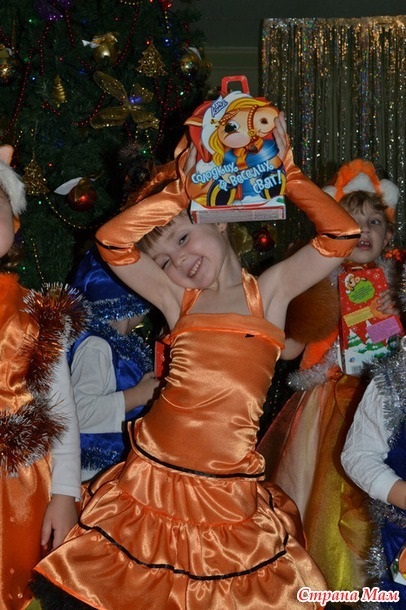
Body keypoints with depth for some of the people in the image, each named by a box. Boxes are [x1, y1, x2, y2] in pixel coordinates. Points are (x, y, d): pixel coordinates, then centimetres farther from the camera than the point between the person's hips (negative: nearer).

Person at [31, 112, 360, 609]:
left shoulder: (271, 290, 8)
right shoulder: (178, 301, 9)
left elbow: (341, 236, -2)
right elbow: (112, 241, -1)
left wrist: (284, 168, -2)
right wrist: (181, 184, 1)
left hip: (228, 484, -1)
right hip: (154, 469, 2)